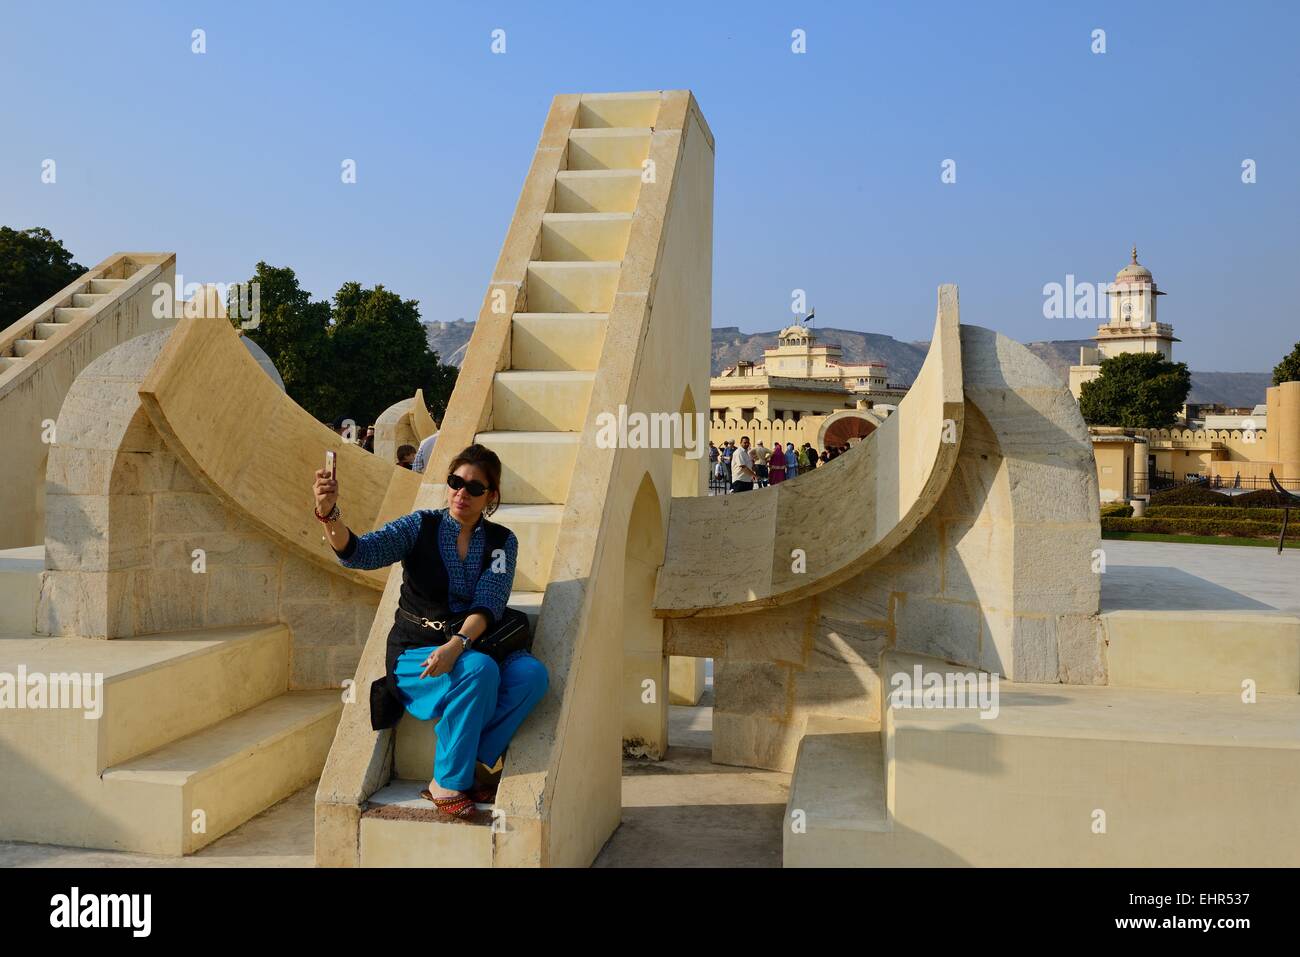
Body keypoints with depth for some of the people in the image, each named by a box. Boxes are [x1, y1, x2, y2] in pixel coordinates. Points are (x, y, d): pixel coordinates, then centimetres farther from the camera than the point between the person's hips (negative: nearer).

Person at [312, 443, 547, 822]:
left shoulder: (502, 542, 5)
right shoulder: (420, 526, 0)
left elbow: (488, 604, -10)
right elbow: (358, 552, -14)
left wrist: (456, 644, -29)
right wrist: (328, 512, -34)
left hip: (469, 647, 3)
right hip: (413, 658, -3)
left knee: (531, 673, -26)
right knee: (480, 670, -33)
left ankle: (463, 768, -18)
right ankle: (446, 783, -16)